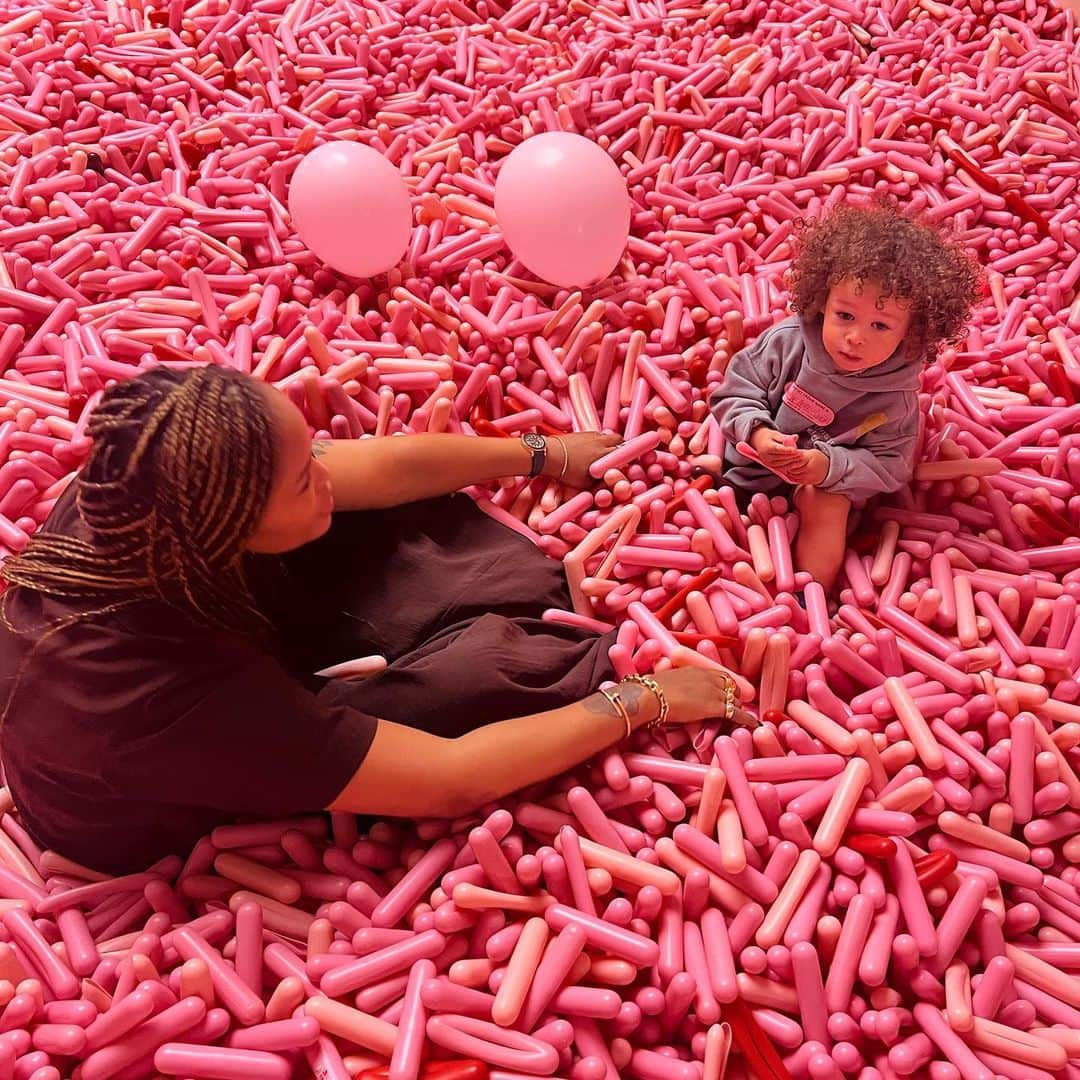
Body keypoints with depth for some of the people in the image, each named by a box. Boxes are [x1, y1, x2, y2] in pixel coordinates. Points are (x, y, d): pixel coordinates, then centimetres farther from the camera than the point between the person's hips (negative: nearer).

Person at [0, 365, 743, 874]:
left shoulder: (141, 499, -27)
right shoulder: (174, 698, -44)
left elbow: (388, 466, -13)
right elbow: (450, 781, -34)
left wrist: (543, 457, 0)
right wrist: (641, 701, -24)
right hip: (169, 824, -6)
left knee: (394, 506, -5)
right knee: (478, 673, -18)